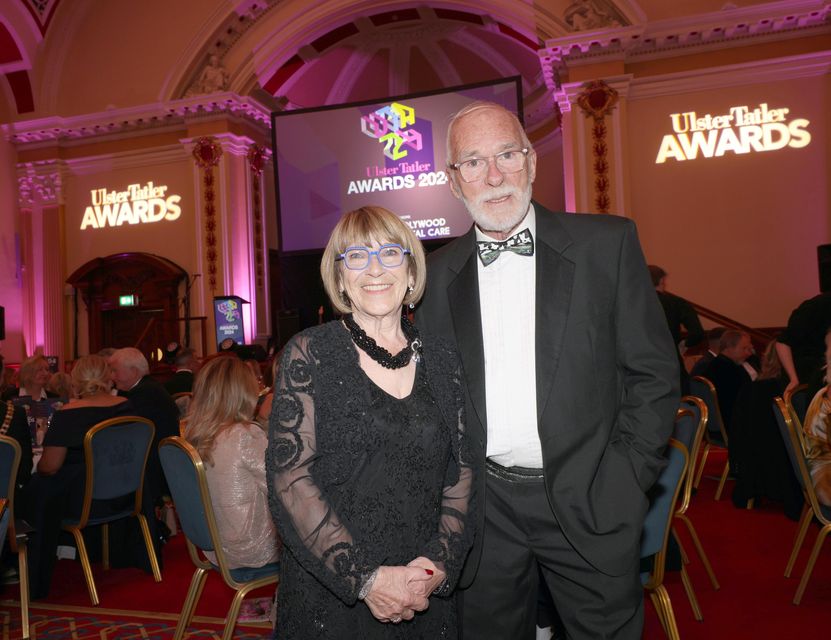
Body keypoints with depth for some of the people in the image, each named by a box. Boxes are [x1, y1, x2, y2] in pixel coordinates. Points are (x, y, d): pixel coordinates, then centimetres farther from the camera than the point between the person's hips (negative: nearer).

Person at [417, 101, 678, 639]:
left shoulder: (608, 244, -4)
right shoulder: (439, 272, 2)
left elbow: (654, 373, -4)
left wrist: (621, 484, -8)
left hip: (587, 505, -1)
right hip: (484, 509, 2)